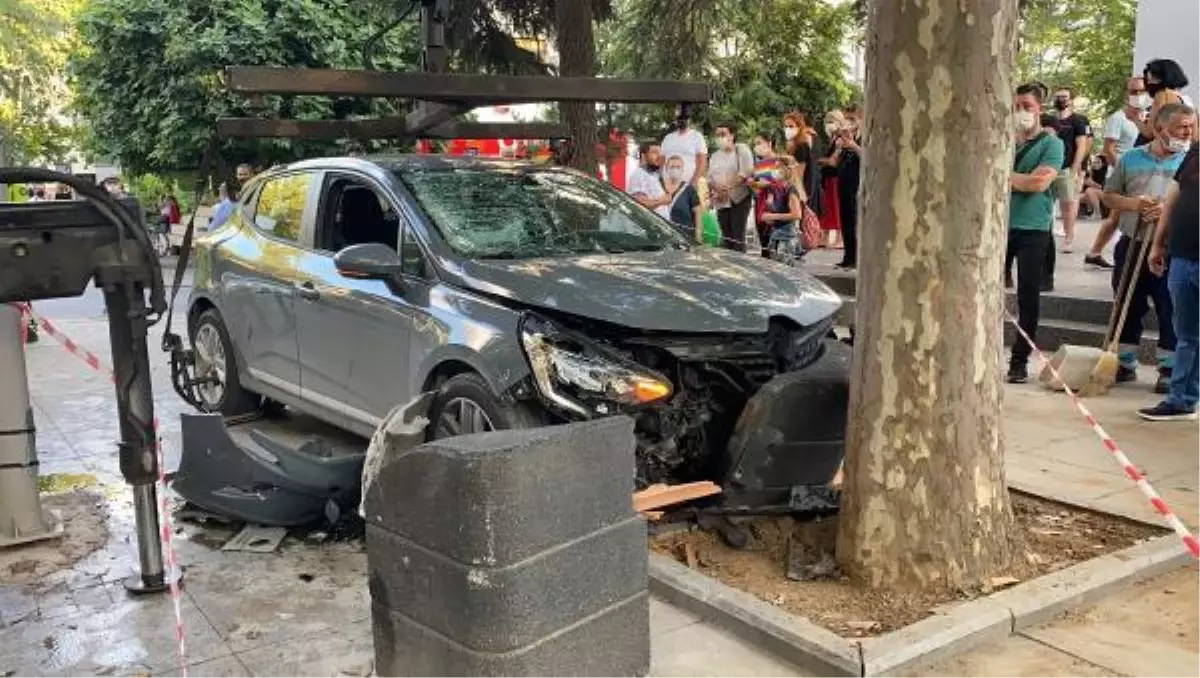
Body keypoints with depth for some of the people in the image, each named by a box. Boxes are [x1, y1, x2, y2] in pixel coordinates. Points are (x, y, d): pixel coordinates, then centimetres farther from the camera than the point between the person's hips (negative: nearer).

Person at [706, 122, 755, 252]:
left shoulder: (742, 149, 2)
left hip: (739, 199, -5)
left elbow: (746, 172, -11)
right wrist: (715, 188, -8)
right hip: (721, 202, 6)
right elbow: (710, 178, 15)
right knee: (726, 237, 3)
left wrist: (728, 187, -17)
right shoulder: (715, 156, 20)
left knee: (738, 236, -12)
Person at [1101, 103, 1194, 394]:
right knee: (1127, 307, 10)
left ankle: (1169, 369, 12)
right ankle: (1125, 364, 23)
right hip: (1131, 245, 2)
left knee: (1171, 312, 1)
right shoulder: (1131, 158, 9)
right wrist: (1132, 203, -9)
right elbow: (1109, 195, 10)